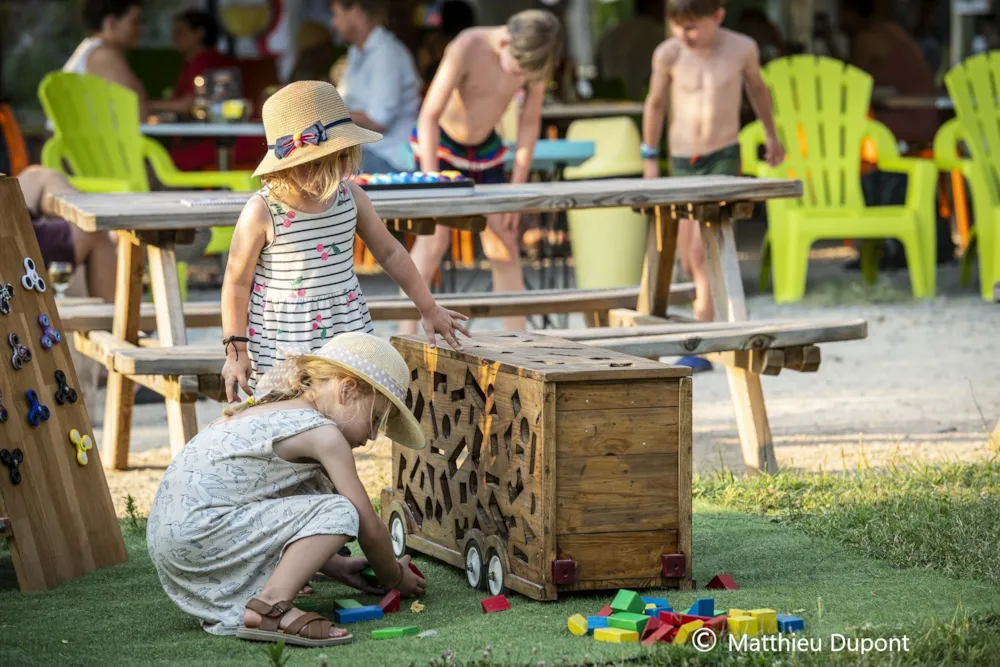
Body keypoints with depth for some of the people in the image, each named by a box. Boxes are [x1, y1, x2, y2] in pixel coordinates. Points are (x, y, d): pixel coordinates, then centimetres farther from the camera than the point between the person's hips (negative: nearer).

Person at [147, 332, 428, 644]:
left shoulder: (262, 411, 22)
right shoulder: (323, 433, -5)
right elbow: (370, 527, 1)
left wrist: (337, 566, 30)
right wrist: (395, 577, 18)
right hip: (196, 533, -10)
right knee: (340, 512, -11)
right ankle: (270, 606, -20)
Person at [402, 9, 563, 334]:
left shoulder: (533, 58, -16)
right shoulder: (467, 49, -31)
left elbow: (530, 124, -4)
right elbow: (429, 117, -27)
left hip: (485, 150, 5)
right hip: (439, 142, -5)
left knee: (504, 248, 2)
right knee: (434, 236, -21)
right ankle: (405, 338, -24)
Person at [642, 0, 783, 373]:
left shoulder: (742, 48, -9)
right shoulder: (668, 54, -10)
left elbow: (757, 87, 11)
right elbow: (655, 104, 5)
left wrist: (771, 136, 24)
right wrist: (649, 157, 11)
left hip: (723, 159, -3)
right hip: (683, 161, 3)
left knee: (703, 250, -16)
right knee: (689, 260, 8)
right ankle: (714, 319, 35)